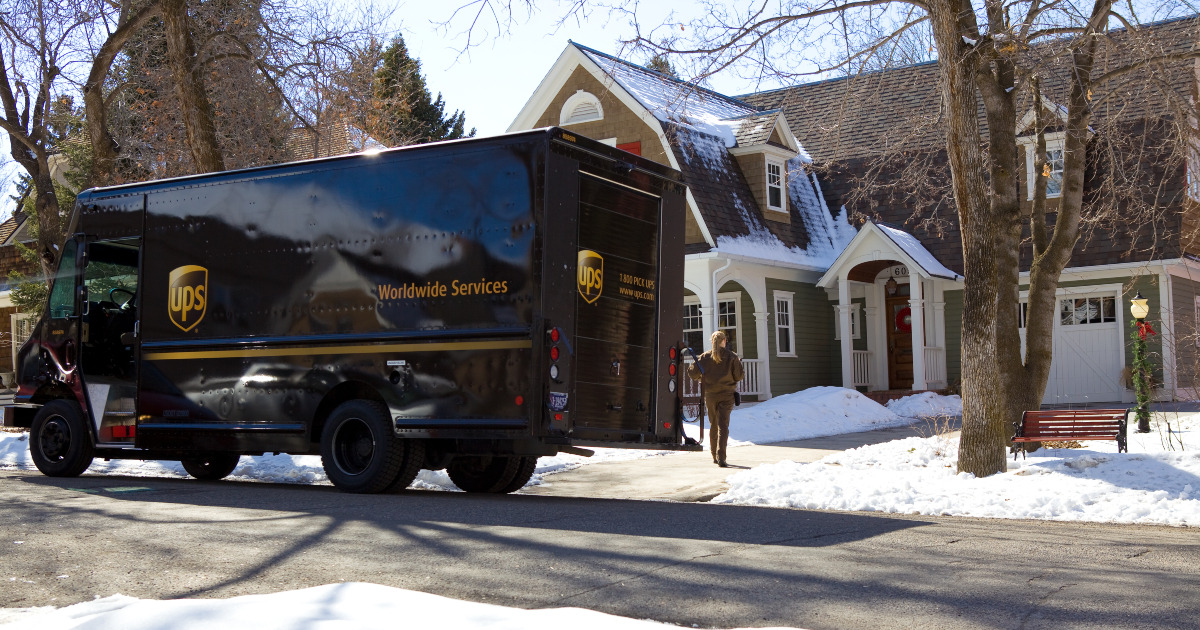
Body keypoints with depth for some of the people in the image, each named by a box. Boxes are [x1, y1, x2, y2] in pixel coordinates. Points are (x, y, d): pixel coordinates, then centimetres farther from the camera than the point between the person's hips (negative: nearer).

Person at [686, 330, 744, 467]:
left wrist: (700, 377, 20)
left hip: (710, 395, 2)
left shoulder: (705, 357, -1)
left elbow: (693, 373, -2)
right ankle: (721, 457, -20)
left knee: (713, 425, 16)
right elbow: (738, 376, -4)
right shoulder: (732, 357, -3)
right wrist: (739, 363, 16)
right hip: (727, 395, -2)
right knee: (723, 425, -6)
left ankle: (715, 456, 25)